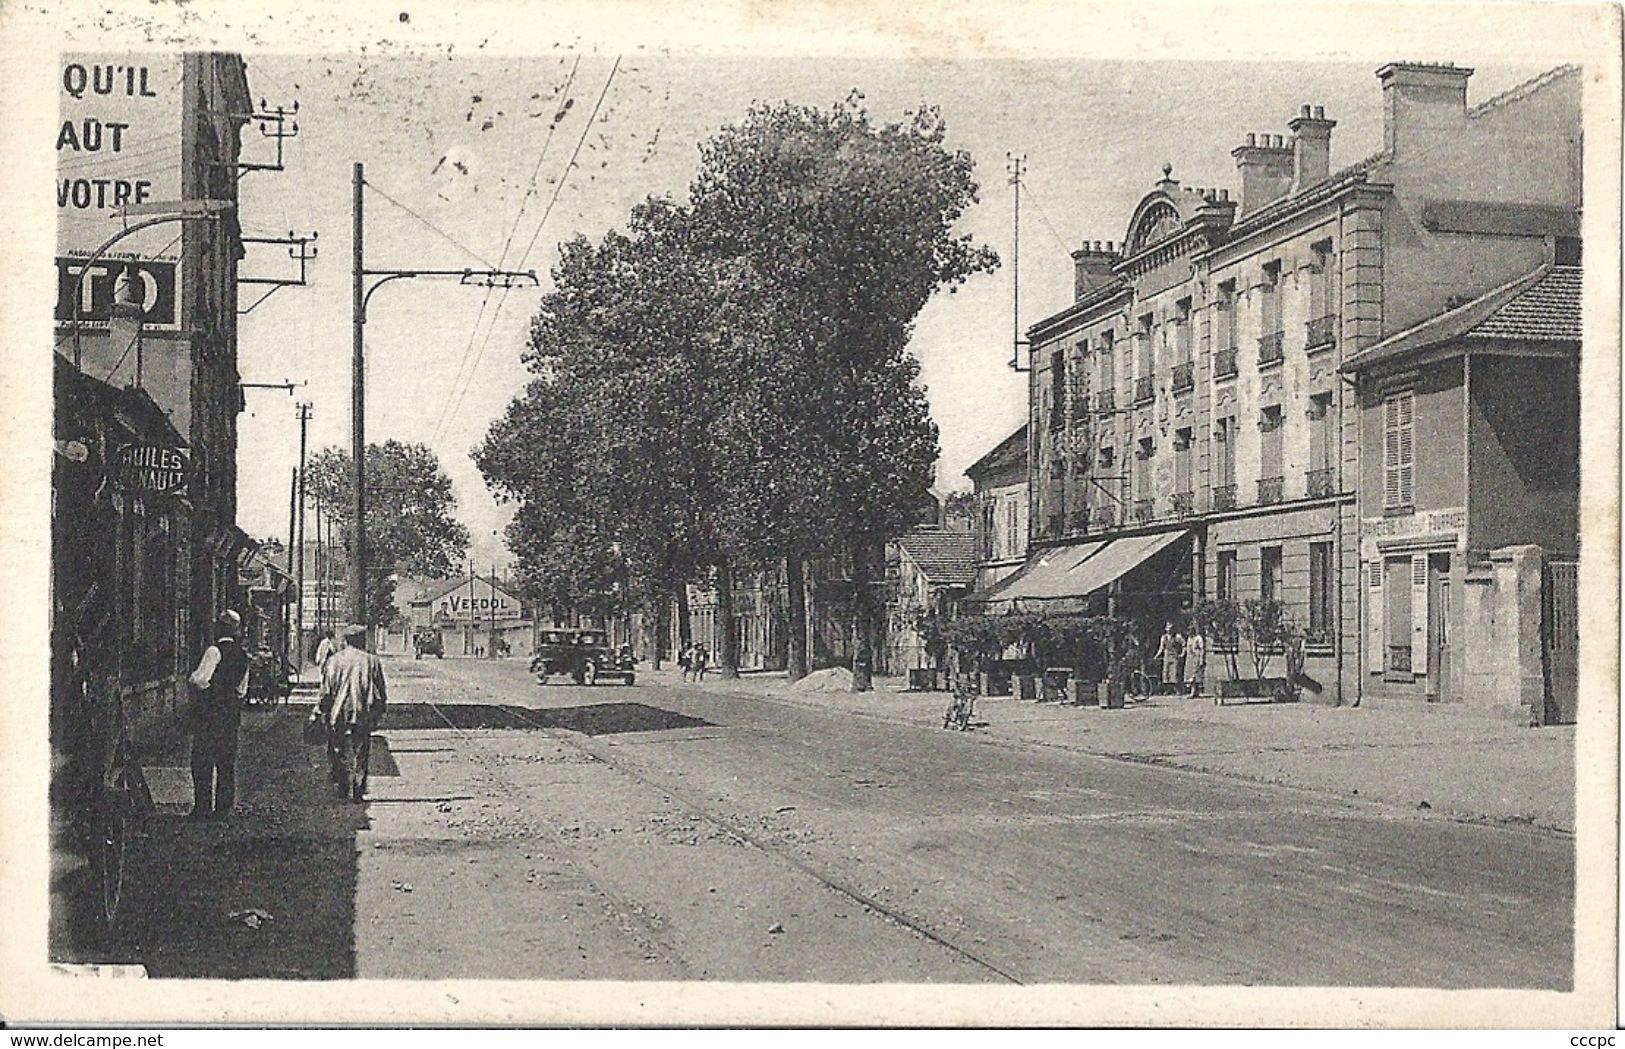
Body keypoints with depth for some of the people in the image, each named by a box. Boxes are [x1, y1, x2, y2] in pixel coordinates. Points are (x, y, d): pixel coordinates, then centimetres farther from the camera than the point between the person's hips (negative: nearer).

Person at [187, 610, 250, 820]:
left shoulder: (215, 651, -12)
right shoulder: (242, 655, 11)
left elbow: (200, 679, -18)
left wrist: (192, 678, 2)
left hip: (209, 712, -7)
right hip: (232, 713, 7)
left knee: (202, 761, -2)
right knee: (227, 761, 10)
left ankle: (202, 808, -2)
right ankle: (224, 808, 12)